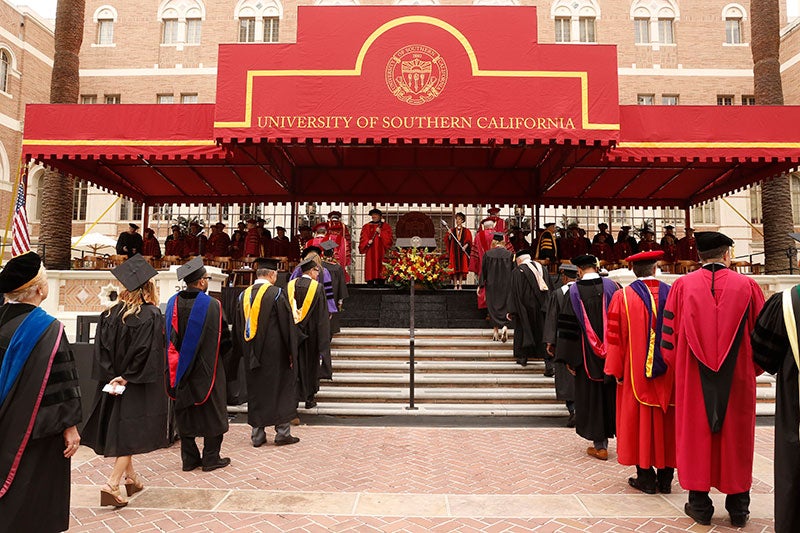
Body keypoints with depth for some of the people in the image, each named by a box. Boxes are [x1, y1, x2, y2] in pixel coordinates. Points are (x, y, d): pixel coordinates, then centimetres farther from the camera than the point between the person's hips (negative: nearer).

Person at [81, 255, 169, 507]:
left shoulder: (111, 314, 0)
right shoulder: (152, 316, -15)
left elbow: (102, 348, -1)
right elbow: (149, 353, -20)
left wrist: (112, 376, -3)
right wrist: (128, 377, -11)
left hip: (112, 380, 6)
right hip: (140, 384, -6)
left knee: (121, 428, 18)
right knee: (132, 432, 2)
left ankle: (131, 477, 32)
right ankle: (112, 484, -5)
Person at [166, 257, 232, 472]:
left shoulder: (173, 303, -2)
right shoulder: (212, 305, -16)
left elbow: (170, 337, 8)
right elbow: (224, 338, -9)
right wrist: (219, 359, 9)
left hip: (182, 369, 5)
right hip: (207, 369, -5)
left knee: (185, 413, 14)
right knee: (212, 413, 7)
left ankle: (189, 459, 21)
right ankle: (211, 458, 14)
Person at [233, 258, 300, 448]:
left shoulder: (243, 295, 5)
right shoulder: (276, 293, -12)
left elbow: (237, 327, 11)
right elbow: (287, 324, -12)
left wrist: (244, 353, 19)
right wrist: (291, 352, -5)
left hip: (251, 353, 5)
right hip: (275, 353, -5)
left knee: (255, 391, 13)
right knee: (281, 389, 7)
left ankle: (257, 434, 19)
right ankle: (282, 432, 12)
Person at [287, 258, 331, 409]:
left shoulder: (290, 286, 1)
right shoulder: (317, 287, -10)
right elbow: (322, 316, -10)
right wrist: (323, 340, -5)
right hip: (311, 333, -3)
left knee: (296, 363, 12)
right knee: (310, 364, 9)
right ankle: (309, 398, 16)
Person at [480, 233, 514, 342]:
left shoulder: (488, 254, -7)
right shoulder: (509, 254, -5)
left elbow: (483, 270, -2)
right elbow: (513, 271, 1)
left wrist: (480, 285, 5)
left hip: (491, 285, 0)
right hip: (506, 285, 0)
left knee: (493, 306, 10)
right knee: (505, 306, 7)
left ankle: (496, 330, 11)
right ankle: (504, 327, -13)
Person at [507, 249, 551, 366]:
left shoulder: (517, 271, -7)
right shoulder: (542, 269, 8)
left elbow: (514, 292, -10)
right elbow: (550, 290, 12)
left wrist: (512, 311, -7)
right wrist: (548, 307, 19)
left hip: (525, 308, -4)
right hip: (542, 307, 4)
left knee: (522, 330, 10)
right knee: (543, 330, 7)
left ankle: (522, 357, 15)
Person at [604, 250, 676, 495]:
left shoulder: (622, 297, -9)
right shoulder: (673, 294, -1)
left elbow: (615, 337, -8)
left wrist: (617, 370, 1)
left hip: (636, 373, -3)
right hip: (668, 373, 3)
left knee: (640, 420, 7)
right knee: (666, 421, 12)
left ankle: (646, 477, 15)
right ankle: (665, 478, 21)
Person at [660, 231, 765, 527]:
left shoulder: (682, 285, -5)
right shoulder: (747, 285, -4)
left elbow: (669, 333, -2)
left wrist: (680, 368, 12)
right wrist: (751, 369, 17)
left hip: (693, 378, 0)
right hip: (738, 379, 1)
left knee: (696, 435, 9)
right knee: (736, 437, 12)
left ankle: (699, 504, 19)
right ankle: (738, 507, 24)